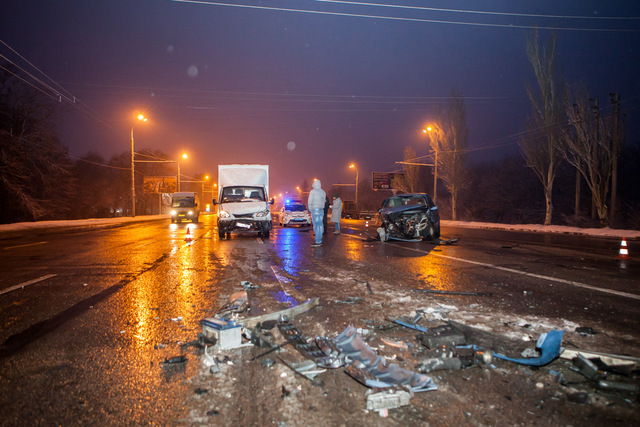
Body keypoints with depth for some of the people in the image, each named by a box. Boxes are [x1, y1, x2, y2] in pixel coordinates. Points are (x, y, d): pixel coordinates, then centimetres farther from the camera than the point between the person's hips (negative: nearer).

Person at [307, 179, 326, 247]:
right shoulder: (323, 192, 12)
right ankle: (320, 240, 13)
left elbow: (309, 202, -6)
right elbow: (323, 201, 10)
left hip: (315, 210, -7)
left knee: (316, 226, -7)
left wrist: (310, 209, 6)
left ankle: (318, 242, -9)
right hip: (321, 210, 7)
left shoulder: (313, 191, -7)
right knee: (320, 225, 10)